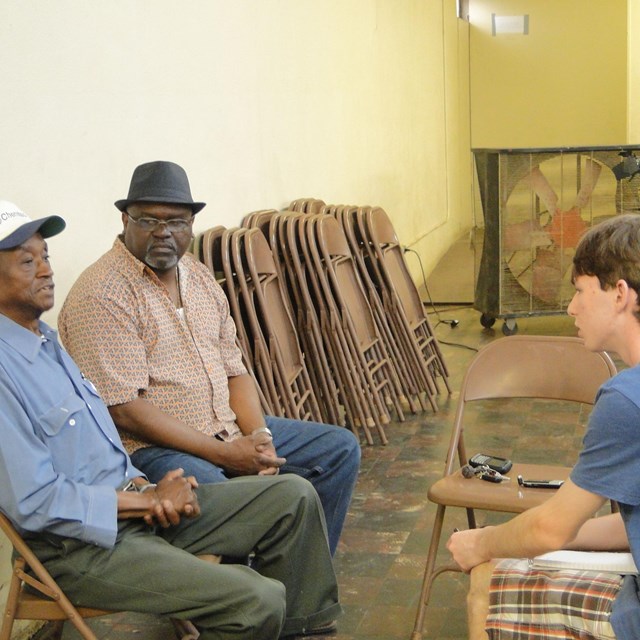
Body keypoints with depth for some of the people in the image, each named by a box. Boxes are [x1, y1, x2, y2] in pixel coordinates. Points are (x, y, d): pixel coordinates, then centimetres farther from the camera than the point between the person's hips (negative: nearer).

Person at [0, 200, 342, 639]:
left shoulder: (45, 340, 13)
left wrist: (142, 486, -1)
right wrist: (147, 498, -14)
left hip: (126, 505, 10)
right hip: (80, 547, -10)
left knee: (294, 497, 4)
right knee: (259, 600, -23)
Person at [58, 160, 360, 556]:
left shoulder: (200, 278, 12)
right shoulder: (102, 295, -15)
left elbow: (235, 371, 13)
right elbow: (124, 409, -20)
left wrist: (258, 438, -7)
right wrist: (223, 454, -20)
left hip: (228, 430, 9)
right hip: (151, 447, -9)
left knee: (341, 449, 8)